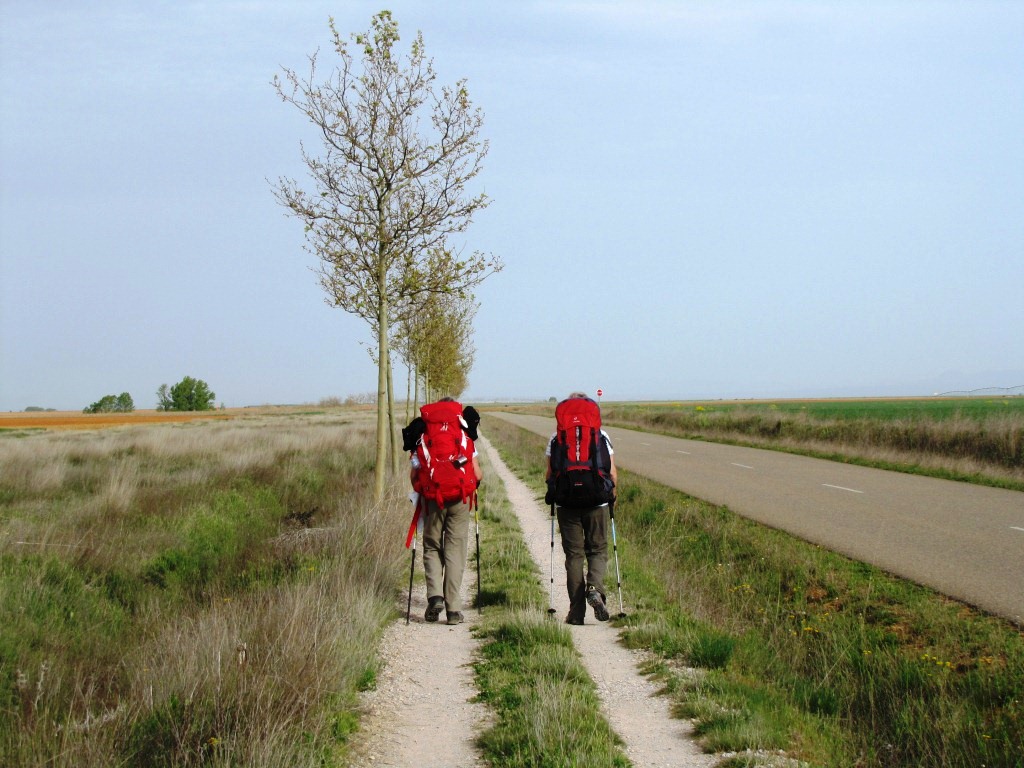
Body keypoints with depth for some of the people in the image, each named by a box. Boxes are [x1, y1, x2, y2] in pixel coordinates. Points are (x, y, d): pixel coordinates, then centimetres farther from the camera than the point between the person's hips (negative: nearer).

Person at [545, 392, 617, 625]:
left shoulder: (556, 438, 1)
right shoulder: (601, 436, 2)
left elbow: (550, 475, 0)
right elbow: (612, 474, 0)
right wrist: (611, 492, 19)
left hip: (567, 503, 0)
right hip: (596, 502, 0)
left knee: (573, 554, 6)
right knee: (598, 551, 12)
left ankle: (576, 612, 4)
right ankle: (595, 587, -18)